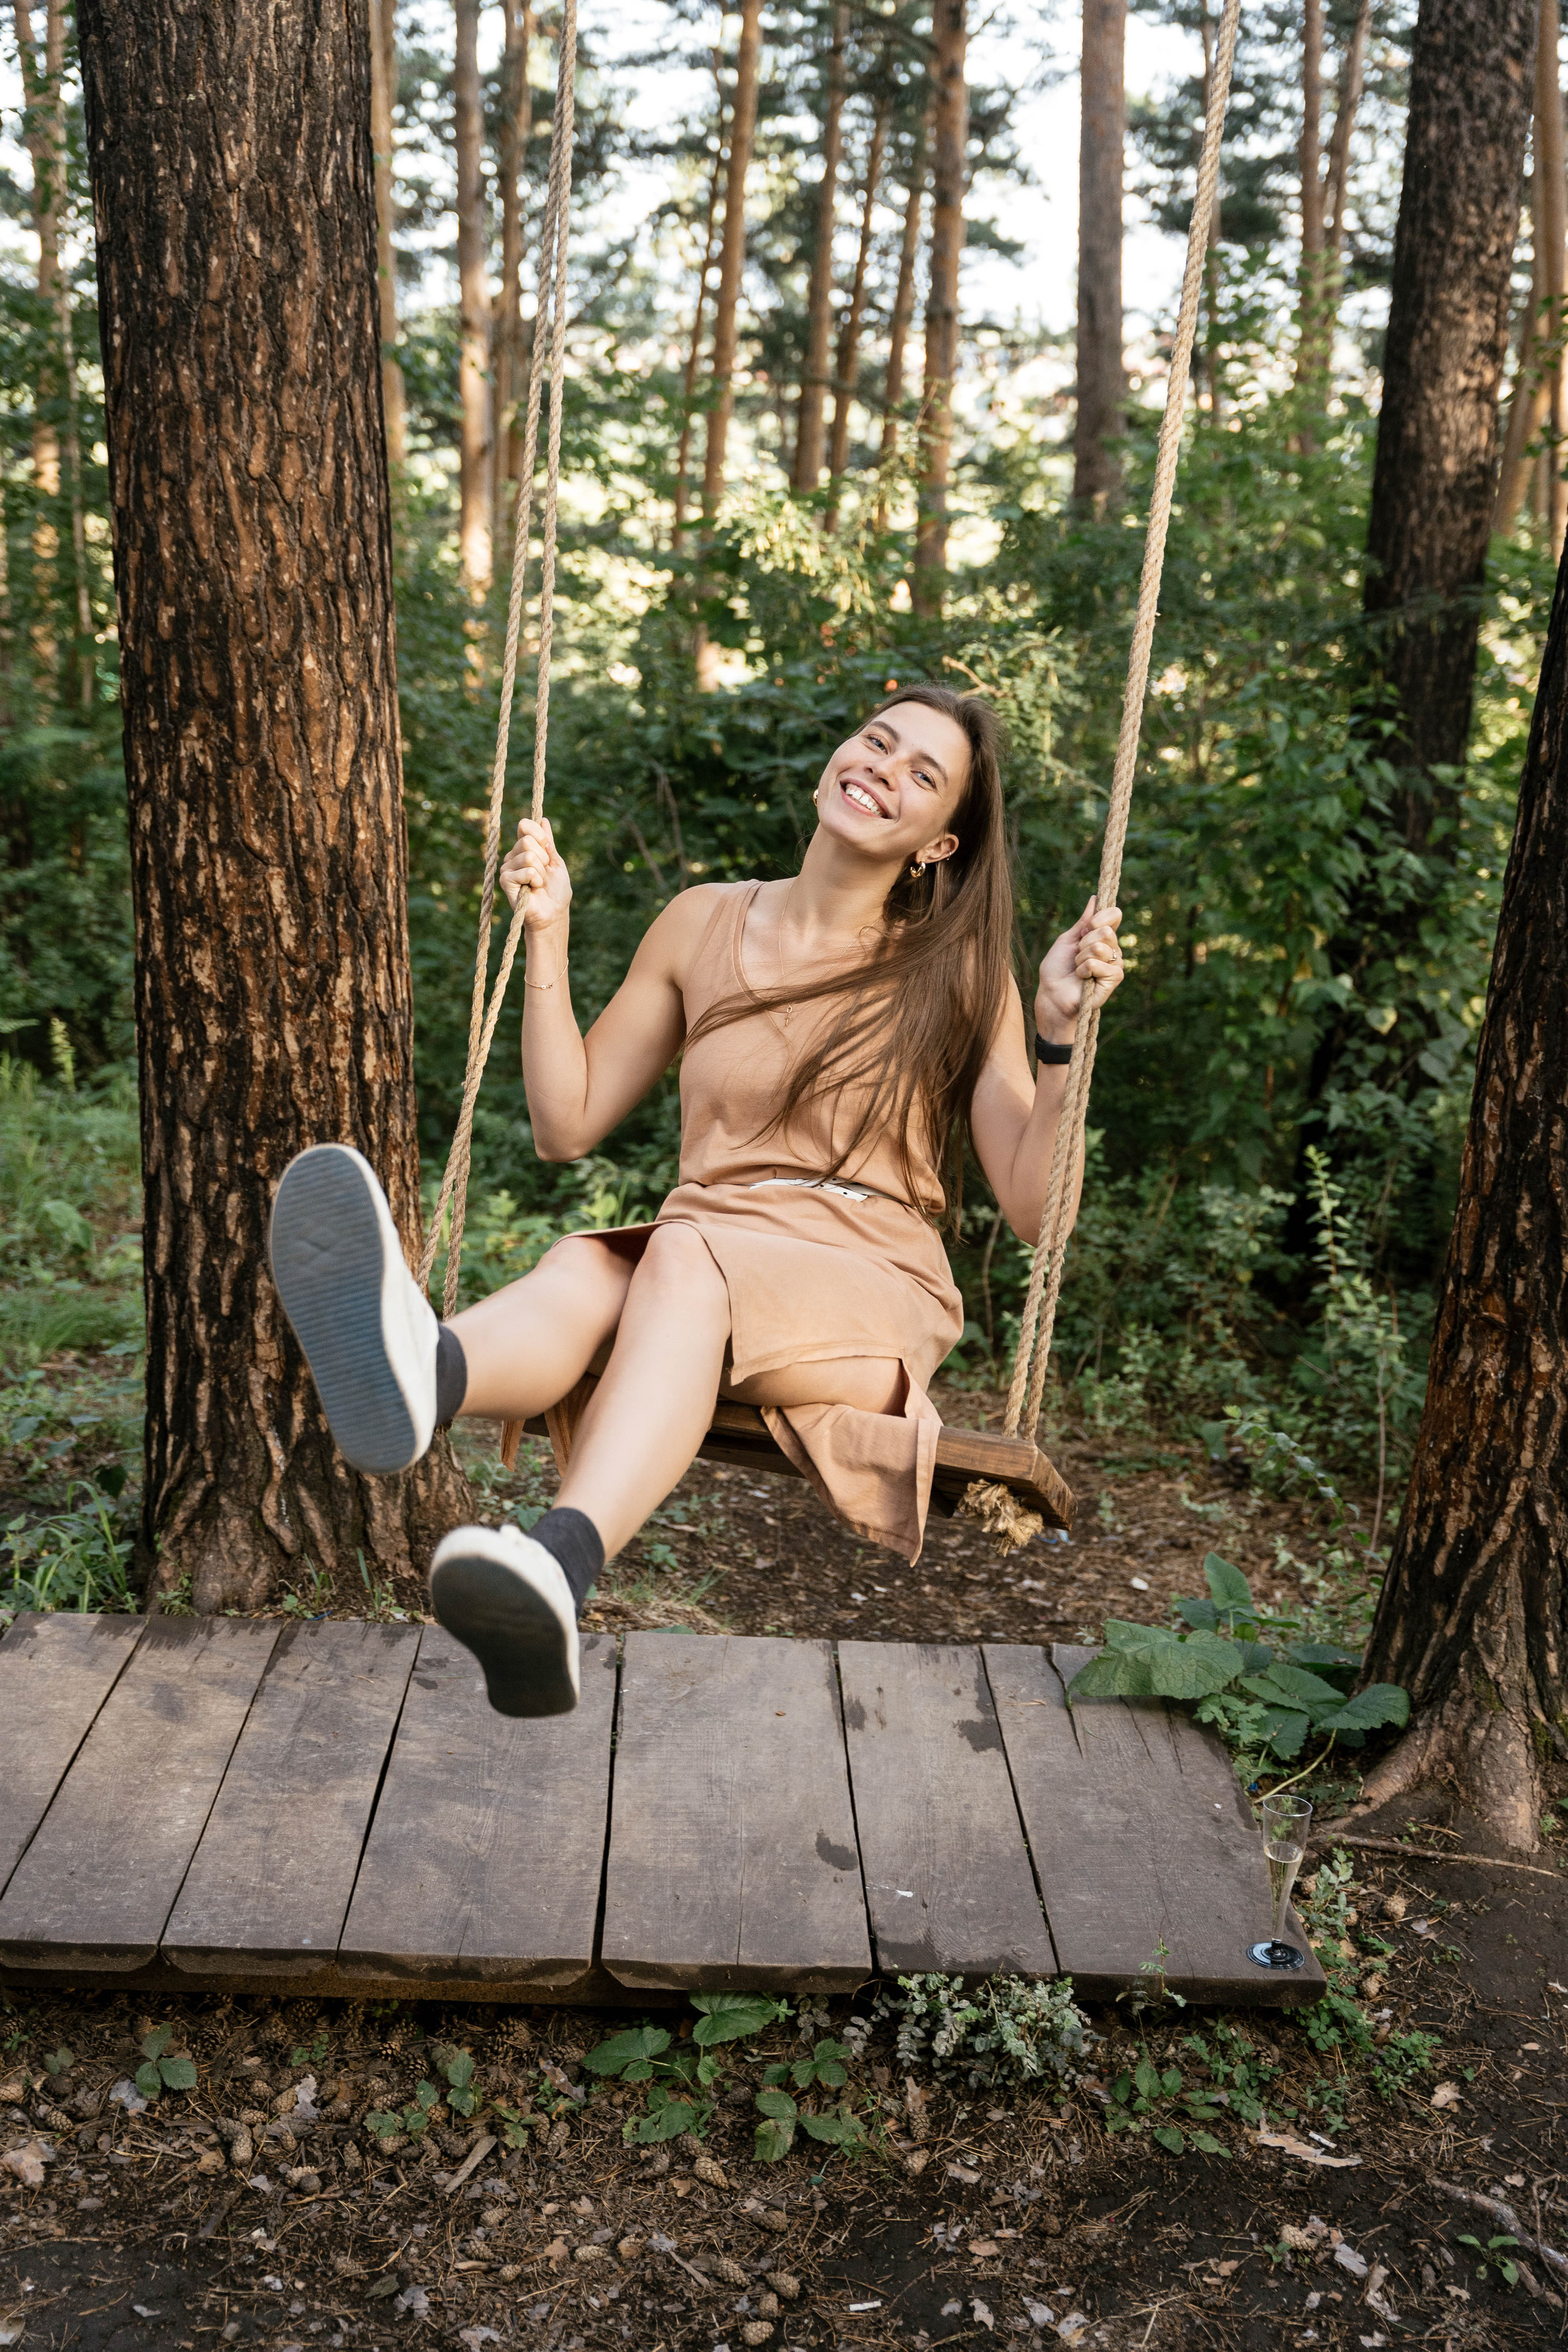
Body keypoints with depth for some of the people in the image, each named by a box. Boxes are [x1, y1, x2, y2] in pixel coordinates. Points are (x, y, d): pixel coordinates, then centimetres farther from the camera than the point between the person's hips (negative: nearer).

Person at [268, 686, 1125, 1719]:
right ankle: (419, 1370, -69)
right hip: (693, 1275, 3)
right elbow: (567, 1126, 16)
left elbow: (1034, 1208, 3)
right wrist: (547, 938, 9)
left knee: (684, 1256, -37)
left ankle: (559, 1564, -64)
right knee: (581, 1271, -33)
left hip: (873, 1295, -2)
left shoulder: (957, 974, 8)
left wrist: (1061, 1028, -8)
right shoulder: (705, 924, 14)